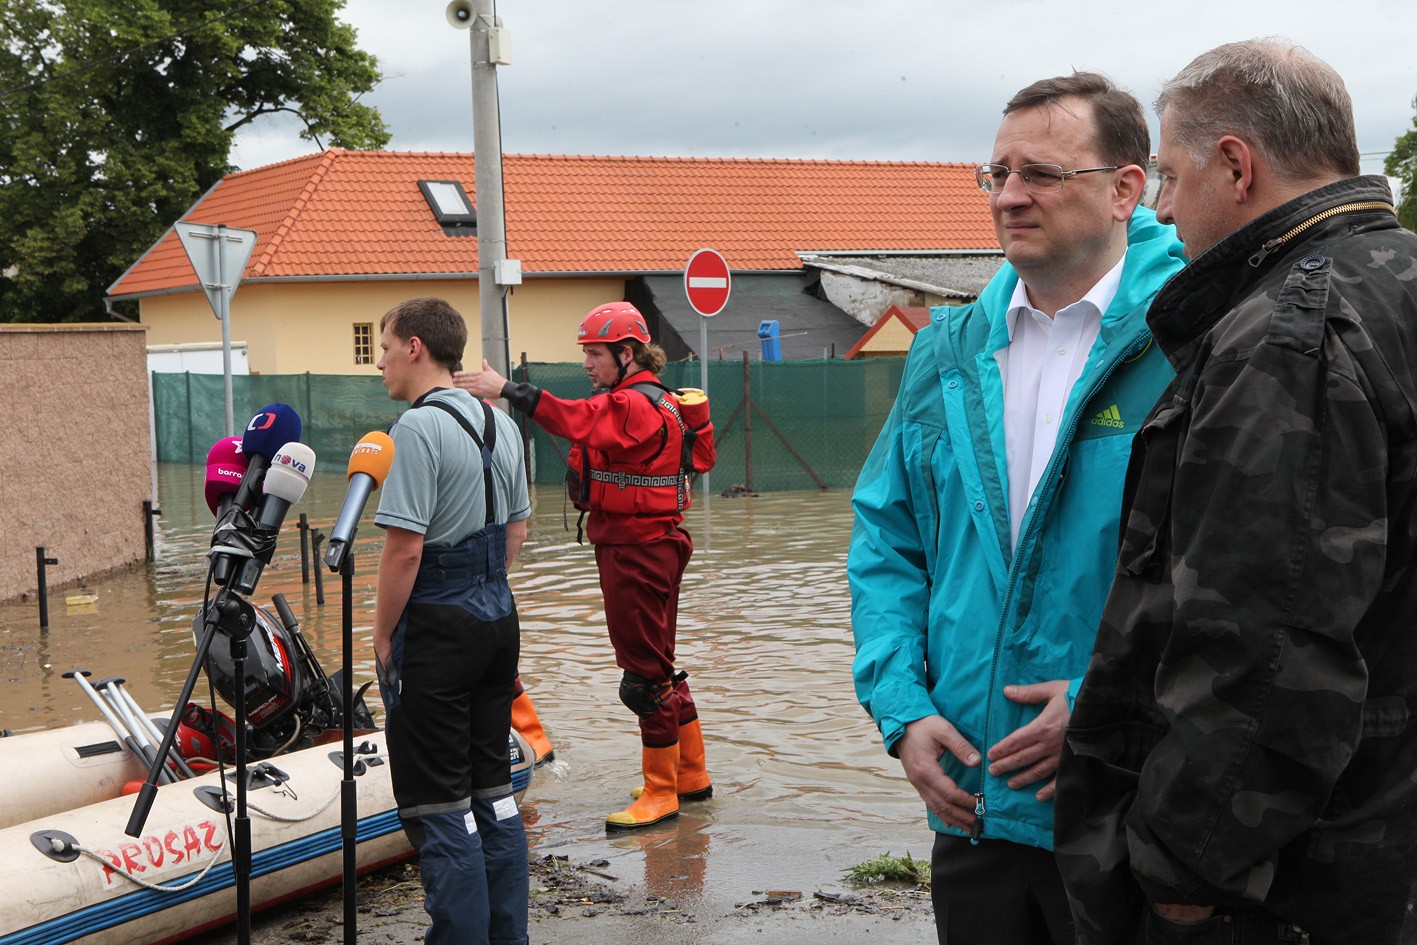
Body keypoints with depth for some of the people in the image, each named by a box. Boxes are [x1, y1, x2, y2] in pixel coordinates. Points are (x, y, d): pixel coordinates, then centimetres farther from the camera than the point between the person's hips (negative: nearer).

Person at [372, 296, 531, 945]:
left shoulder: (418, 428, -16)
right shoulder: (500, 423, 10)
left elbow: (404, 547, -20)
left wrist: (382, 636, -10)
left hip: (437, 629, -8)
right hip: (499, 621, 8)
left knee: (438, 805, 0)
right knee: (492, 786, 15)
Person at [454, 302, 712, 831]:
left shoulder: (637, 405, -18)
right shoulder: (630, 401, 19)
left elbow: (578, 421, -34)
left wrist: (506, 390, -39)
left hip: (640, 550, -11)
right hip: (624, 546, 11)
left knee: (646, 674, -5)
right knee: (658, 666, 17)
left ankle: (661, 793, 3)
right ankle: (690, 776, 27)